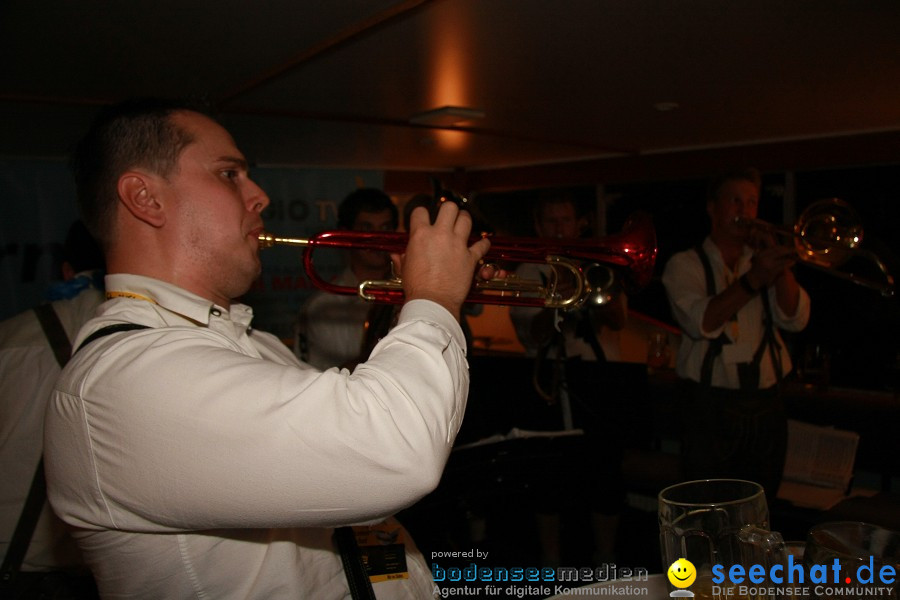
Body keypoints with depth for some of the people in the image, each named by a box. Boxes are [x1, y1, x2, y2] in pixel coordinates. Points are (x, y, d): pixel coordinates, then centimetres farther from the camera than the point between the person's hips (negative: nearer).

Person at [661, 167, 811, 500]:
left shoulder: (762, 260, 13)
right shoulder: (685, 265, 2)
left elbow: (795, 319, 0)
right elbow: (701, 323, -16)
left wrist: (780, 265, -12)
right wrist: (753, 280, -25)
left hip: (766, 407, 4)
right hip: (712, 408, -4)